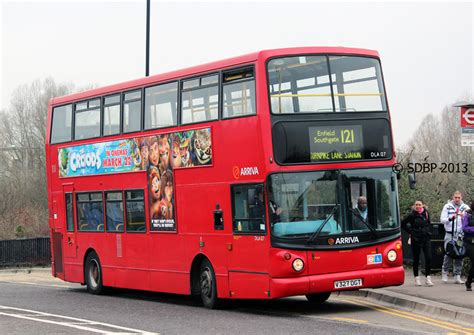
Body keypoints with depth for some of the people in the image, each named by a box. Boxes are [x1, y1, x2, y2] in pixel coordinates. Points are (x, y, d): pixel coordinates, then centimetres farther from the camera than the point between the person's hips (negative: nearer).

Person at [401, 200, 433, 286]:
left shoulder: (426, 214, 4)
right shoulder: (412, 215, -6)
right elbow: (403, 224, 2)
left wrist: (428, 232, 9)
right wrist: (410, 232, -3)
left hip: (426, 238, 2)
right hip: (416, 239, -2)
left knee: (428, 258, -8)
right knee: (416, 259, 6)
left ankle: (428, 277, -2)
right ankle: (416, 278, 16)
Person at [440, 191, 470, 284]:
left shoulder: (465, 207, 10)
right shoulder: (447, 207, 7)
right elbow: (442, 219, 3)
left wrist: (463, 216, -19)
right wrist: (450, 218, -16)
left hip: (461, 235, 2)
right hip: (450, 234, -2)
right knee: (449, 254, -9)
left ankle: (457, 276, 5)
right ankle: (444, 272, 10)